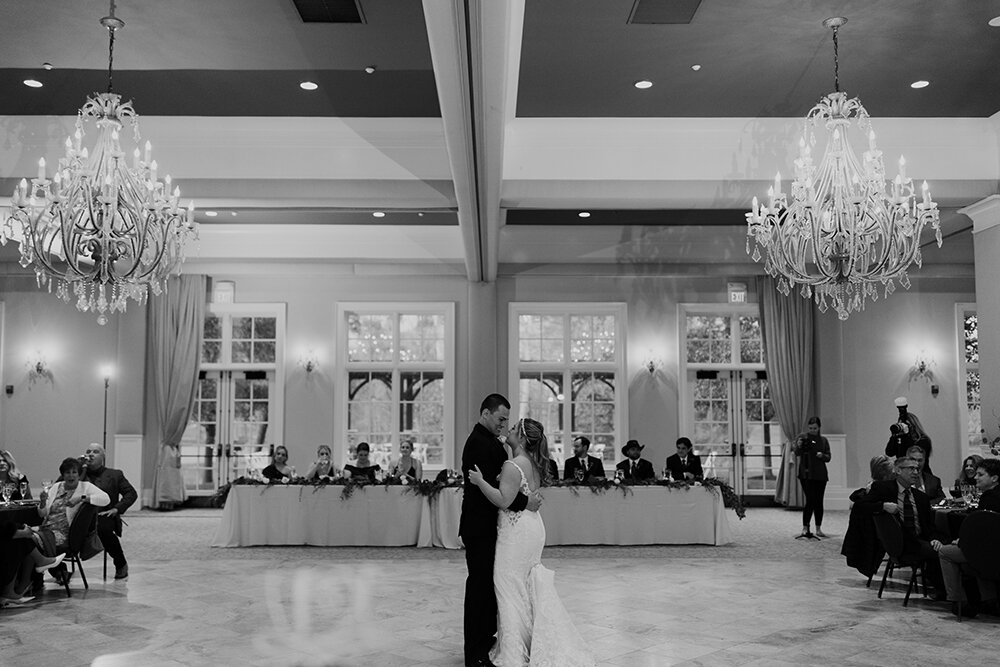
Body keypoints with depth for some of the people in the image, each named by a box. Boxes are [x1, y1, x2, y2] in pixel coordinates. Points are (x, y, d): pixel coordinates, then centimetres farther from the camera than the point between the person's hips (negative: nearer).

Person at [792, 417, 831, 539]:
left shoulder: (823, 440, 9)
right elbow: (796, 452, -9)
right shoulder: (802, 437, 0)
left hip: (820, 475, 4)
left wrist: (822, 455, -12)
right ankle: (805, 528, -3)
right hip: (806, 474, -4)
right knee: (810, 500, -10)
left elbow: (828, 457, 9)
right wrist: (798, 446, -31)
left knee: (819, 501, 6)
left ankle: (818, 529, 15)